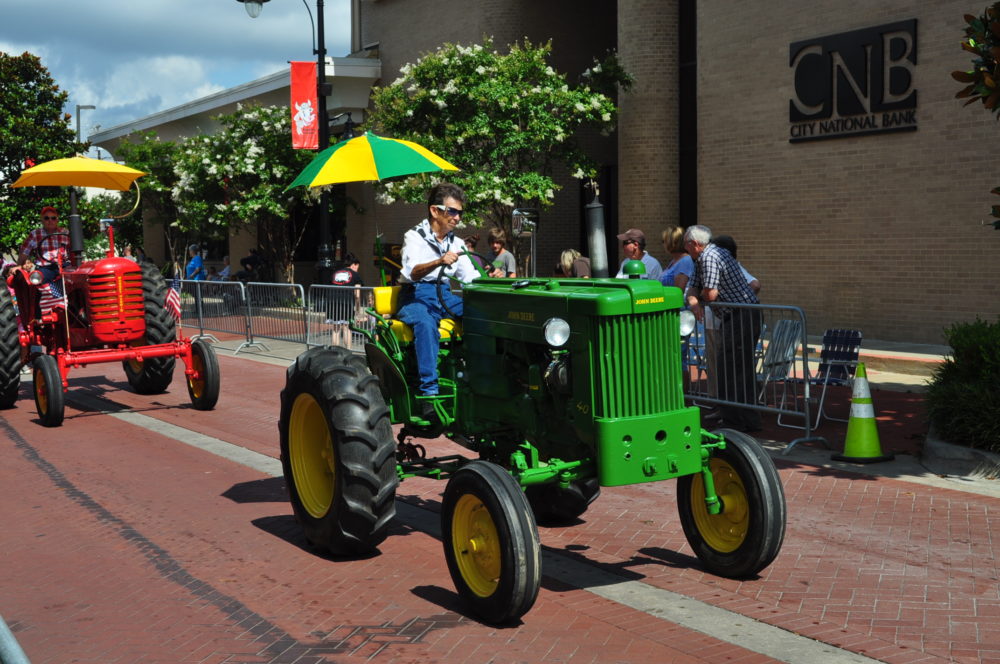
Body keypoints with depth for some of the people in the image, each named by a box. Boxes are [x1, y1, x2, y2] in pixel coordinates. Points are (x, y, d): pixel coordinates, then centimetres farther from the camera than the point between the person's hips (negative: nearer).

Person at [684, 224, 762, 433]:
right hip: (744, 316, 11)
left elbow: (710, 294, -23)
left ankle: (734, 421, -4)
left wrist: (700, 298, 1)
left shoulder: (709, 257, -16)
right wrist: (693, 302, -9)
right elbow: (693, 288, 14)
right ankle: (750, 420, 22)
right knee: (743, 369, 15)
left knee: (731, 368, -8)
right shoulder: (701, 259, 17)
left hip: (742, 316, -11)